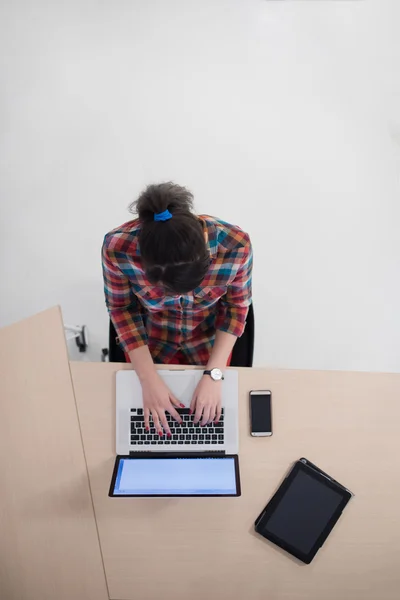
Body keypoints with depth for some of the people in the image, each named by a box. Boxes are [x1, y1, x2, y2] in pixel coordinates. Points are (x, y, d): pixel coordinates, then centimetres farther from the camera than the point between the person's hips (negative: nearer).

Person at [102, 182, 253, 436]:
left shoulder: (235, 246, -36)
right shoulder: (118, 247, -37)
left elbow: (237, 306, -16)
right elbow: (122, 308, -17)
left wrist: (214, 375, -22)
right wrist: (149, 379, -22)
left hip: (209, 336, 1)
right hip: (150, 338, 0)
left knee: (207, 415, 23)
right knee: (157, 425, 21)